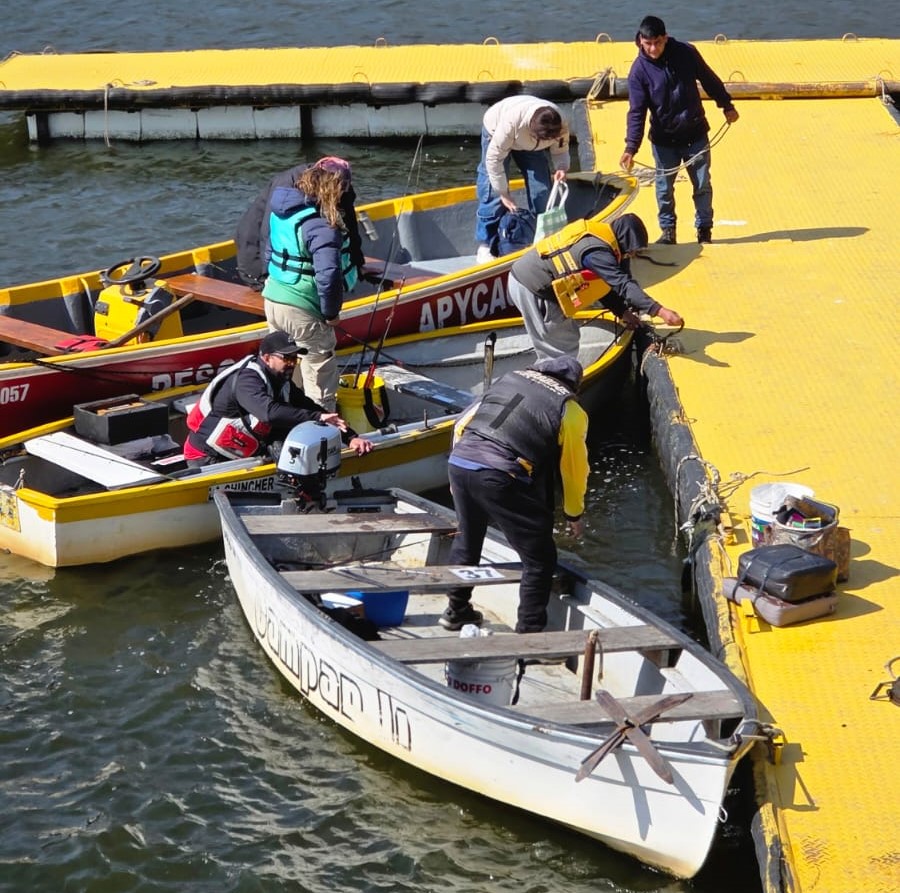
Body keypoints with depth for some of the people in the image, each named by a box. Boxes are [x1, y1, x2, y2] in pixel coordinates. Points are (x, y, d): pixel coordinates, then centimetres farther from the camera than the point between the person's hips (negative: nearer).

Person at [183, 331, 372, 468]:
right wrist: (317, 417, -42)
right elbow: (269, 412, -42)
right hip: (206, 459, -9)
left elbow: (310, 408, 4)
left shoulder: (282, 382, 5)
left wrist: (350, 437, -8)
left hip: (241, 455, 9)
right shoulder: (247, 380, -24)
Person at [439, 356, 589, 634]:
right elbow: (575, 468, 12)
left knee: (467, 539, 30)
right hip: (502, 479, -6)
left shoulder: (508, 379, 20)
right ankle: (528, 633, 10)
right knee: (539, 560, 9)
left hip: (459, 463, 6)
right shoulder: (570, 411, 6)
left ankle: (456, 611, 44)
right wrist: (574, 515, 28)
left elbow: (462, 425, 21)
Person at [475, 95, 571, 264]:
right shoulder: (512, 121, -46)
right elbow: (494, 158, -35)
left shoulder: (560, 127, -33)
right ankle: (485, 246, -6)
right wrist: (504, 194, -28)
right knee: (493, 192, -12)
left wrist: (562, 168, -37)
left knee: (541, 189, -5)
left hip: (528, 143, 4)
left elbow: (560, 151, -13)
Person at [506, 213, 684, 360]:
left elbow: (605, 284, 15)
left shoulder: (597, 233, 9)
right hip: (530, 288, -10)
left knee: (569, 335, 17)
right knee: (563, 350, -4)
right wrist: (660, 311, -33)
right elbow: (623, 285, -29)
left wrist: (622, 311, 9)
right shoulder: (597, 250, -22)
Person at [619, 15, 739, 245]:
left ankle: (704, 228, 21)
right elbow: (637, 111, -16)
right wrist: (631, 147, -24)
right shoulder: (639, 70, -14)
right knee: (664, 187, 5)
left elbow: (710, 80, 5)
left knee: (703, 184, 6)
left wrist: (727, 106, 12)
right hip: (664, 139, -1)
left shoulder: (686, 53, -10)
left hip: (695, 134, 1)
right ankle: (668, 230, 20)